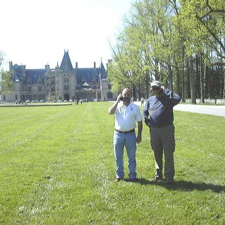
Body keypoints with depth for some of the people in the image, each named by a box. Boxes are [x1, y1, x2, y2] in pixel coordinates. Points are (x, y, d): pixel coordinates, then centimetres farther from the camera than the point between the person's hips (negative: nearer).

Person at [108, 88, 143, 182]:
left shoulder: (135, 107, 2)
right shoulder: (118, 105, 2)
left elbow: (139, 122, 4)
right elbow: (110, 112, -19)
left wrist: (139, 135, 0)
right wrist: (117, 101, -17)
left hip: (130, 135, 0)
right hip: (118, 134, 1)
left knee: (132, 157, 7)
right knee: (118, 157, 9)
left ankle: (132, 176, 18)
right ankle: (119, 175, 23)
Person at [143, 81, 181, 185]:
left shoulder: (168, 98, -6)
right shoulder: (150, 100, 8)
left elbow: (178, 98, -28)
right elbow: (144, 111, 25)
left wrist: (166, 90, -17)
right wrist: (147, 121, 10)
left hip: (167, 129, -4)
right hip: (154, 130, 4)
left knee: (168, 154, -2)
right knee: (157, 154, 14)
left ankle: (169, 177, 4)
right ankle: (158, 174, 28)